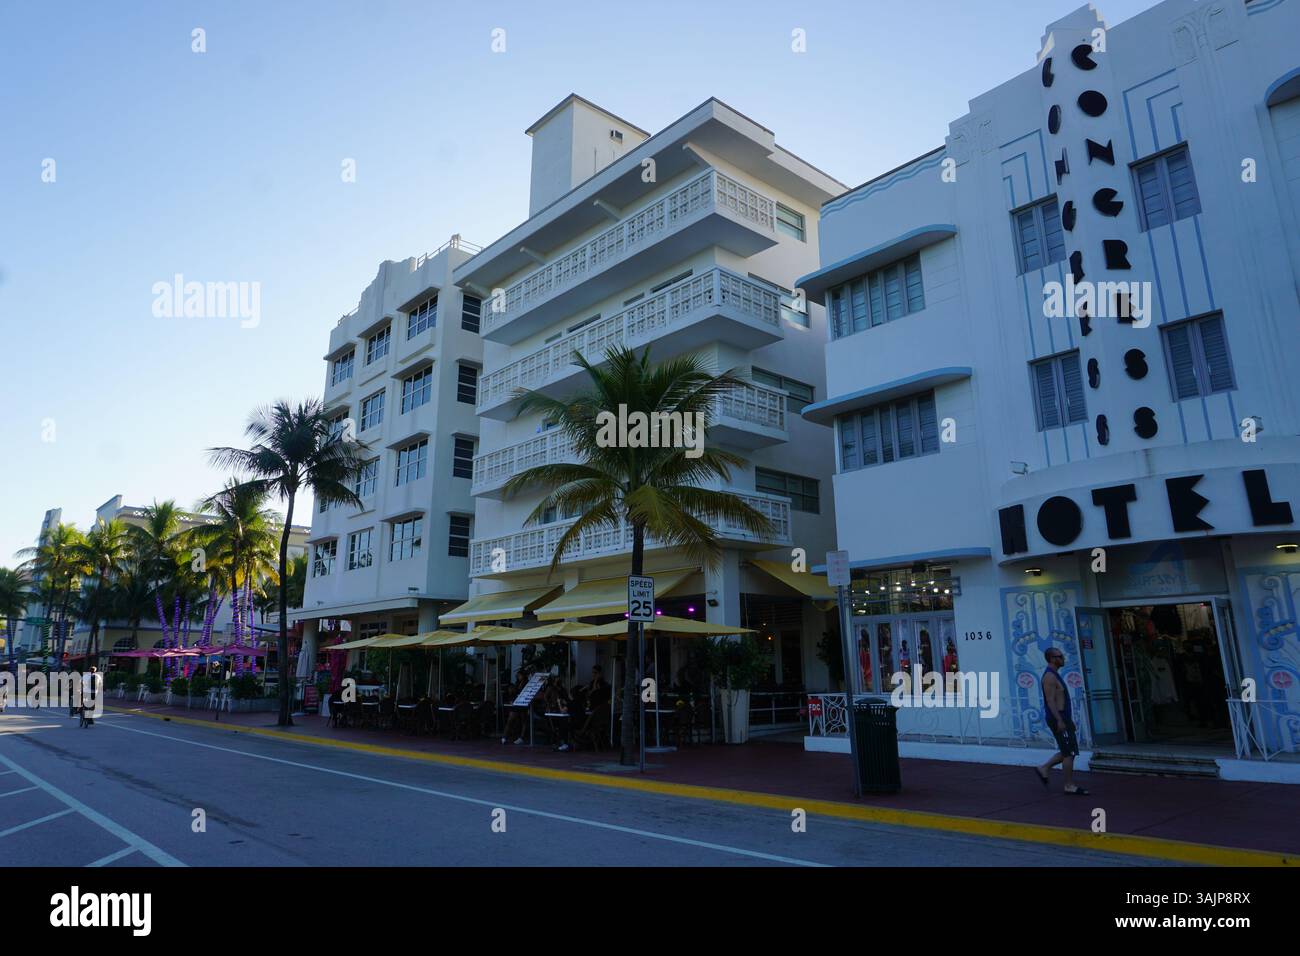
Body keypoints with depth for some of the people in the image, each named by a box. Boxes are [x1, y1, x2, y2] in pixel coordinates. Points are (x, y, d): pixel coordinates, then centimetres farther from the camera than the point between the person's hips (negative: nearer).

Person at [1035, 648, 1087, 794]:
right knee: (1069, 752, -4)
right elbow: (1050, 701, -22)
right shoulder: (1049, 676, -16)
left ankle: (1043, 769, 20)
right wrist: (1059, 720, -25)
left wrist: (1068, 720, 22)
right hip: (1058, 719, -10)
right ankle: (1070, 786, 3)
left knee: (1067, 752, 14)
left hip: (1062, 718, 10)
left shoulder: (1054, 675, 16)